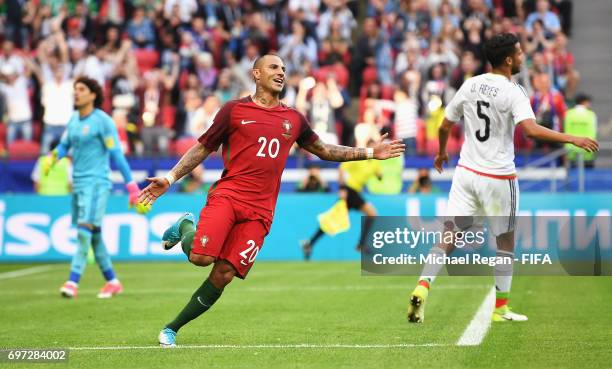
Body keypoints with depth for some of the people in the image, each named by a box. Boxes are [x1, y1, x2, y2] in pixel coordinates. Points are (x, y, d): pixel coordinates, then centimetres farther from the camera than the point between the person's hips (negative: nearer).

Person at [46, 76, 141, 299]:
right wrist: (52, 158, -6)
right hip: (78, 183, 8)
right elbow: (64, 145, 18)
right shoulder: (74, 120, 12)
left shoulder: (103, 121, -9)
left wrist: (132, 187, -13)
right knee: (94, 236, 11)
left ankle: (72, 283, -19)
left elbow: (116, 154, -11)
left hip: (96, 183, -8)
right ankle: (112, 282, 22)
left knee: (84, 232, -16)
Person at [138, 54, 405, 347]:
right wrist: (170, 178, -1)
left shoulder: (294, 119, 16)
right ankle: (186, 227, 12)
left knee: (224, 274, -6)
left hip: (260, 210, 3)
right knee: (202, 257, -24)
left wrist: (369, 153, 21)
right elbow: (203, 148, 9)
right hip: (227, 195, -3)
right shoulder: (234, 110, 5)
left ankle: (173, 328, 9)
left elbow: (323, 150, 28)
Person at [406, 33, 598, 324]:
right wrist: (572, 139, -23)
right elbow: (531, 129, -29)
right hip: (498, 177, -5)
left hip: (466, 171, 5)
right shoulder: (513, 93, -14)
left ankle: (422, 287, -15)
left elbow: (445, 126, 9)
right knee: (505, 240, 11)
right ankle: (500, 308, 17)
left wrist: (441, 153, 28)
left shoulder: (470, 85, 3)